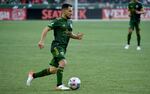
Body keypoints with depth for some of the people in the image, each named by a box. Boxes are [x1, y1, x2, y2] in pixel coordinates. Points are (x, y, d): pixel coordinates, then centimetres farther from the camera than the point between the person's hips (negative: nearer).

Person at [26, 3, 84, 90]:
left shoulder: (70, 22, 16)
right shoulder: (57, 21, -7)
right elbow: (46, 29, -11)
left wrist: (77, 36, 7)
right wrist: (42, 41, -23)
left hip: (63, 48, 8)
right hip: (57, 46, -8)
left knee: (53, 70, 8)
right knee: (63, 62, -29)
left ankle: (33, 75, 26)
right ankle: (59, 85, -26)